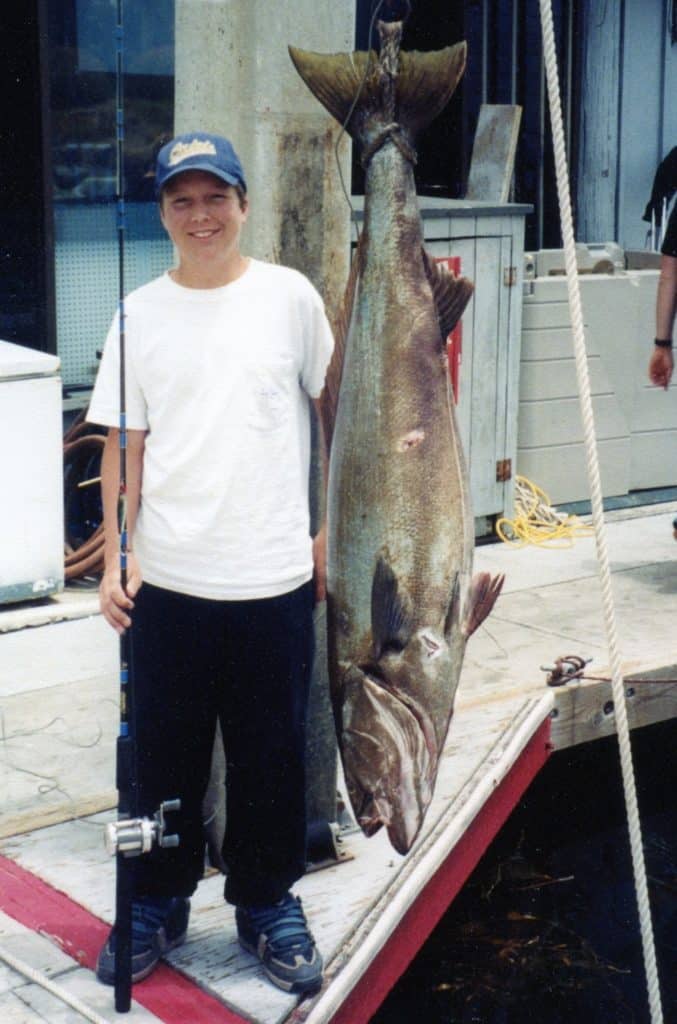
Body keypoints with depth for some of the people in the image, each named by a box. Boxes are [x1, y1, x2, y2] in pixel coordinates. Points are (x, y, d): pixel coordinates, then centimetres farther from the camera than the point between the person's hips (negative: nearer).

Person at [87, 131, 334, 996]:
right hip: (165, 580, 1)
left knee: (271, 756, 10)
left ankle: (269, 906, 29)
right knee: (163, 753, 12)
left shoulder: (289, 297, -1)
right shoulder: (141, 313, 3)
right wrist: (117, 559, -1)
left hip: (273, 578, -1)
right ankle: (158, 904, 31)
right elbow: (124, 446, 5)